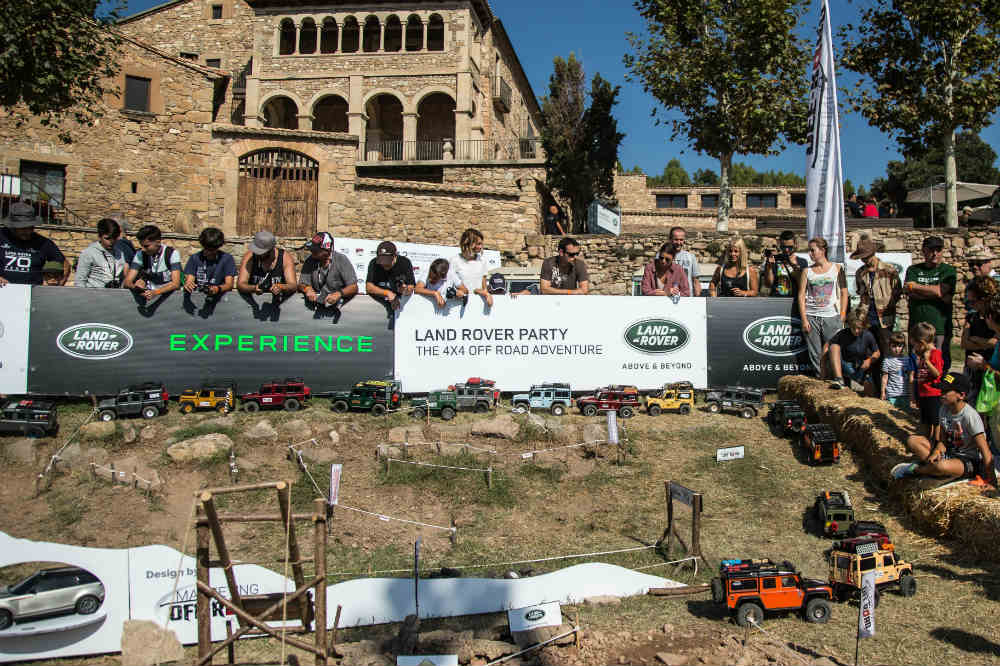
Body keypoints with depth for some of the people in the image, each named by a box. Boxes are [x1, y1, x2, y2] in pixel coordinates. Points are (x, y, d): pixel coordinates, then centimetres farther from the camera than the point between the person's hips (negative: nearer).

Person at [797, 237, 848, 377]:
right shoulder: (807, 271, 9)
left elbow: (844, 293, 6)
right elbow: (801, 296, 5)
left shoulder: (837, 268, 6)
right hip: (811, 317, 1)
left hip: (832, 317, -1)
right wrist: (804, 319, -4)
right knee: (815, 354, 1)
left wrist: (842, 316, -2)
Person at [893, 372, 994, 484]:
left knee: (942, 467, -39)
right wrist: (938, 449, -18)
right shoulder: (944, 409, -3)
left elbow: (985, 451, -24)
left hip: (968, 461, -7)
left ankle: (914, 469, -10)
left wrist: (991, 479, -23)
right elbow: (942, 438, 6)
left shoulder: (969, 416, -25)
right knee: (912, 440, -3)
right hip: (948, 452, 7)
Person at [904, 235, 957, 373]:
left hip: (940, 328, -1)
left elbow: (940, 290, -9)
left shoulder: (948, 271, 9)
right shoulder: (913, 270, 13)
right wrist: (939, 296, -10)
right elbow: (908, 292, -4)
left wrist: (915, 286, 2)